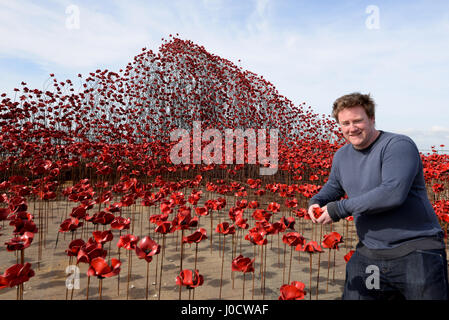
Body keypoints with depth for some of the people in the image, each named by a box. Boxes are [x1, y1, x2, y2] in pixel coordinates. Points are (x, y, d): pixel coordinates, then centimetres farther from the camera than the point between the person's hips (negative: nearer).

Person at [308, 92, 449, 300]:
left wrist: (340, 208, -22)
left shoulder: (399, 145, -15)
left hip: (417, 252, -6)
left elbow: (393, 193, -28)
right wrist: (316, 201, 2)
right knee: (352, 296, 11)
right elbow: (333, 186, 25)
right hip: (368, 254, 6)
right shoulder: (341, 156, 8)